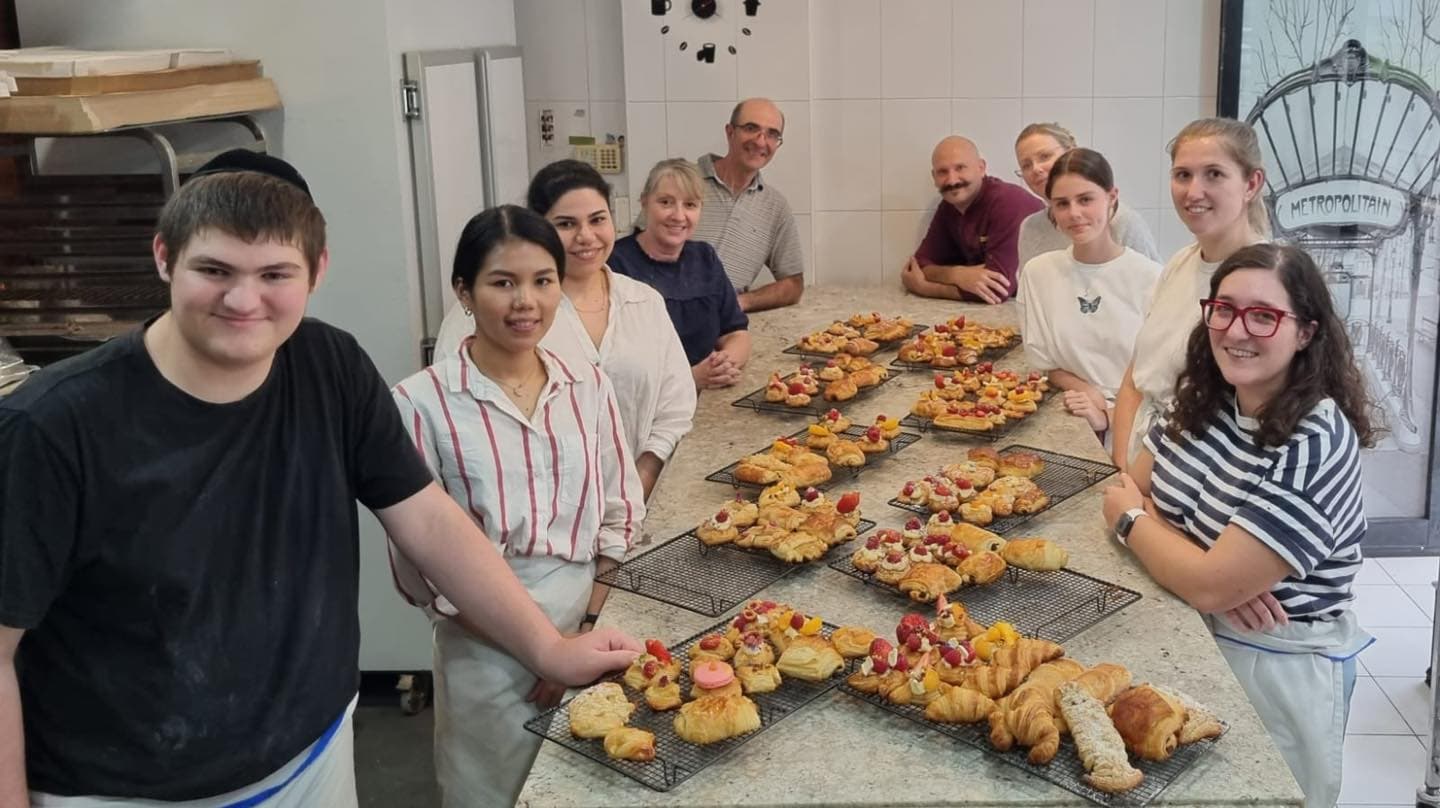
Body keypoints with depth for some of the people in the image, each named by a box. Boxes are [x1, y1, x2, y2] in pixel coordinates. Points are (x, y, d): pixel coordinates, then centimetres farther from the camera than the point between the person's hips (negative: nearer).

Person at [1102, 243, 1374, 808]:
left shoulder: (1315, 444, -26)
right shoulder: (1206, 400, -2)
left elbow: (1210, 587, -29)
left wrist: (1128, 518, -12)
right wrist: (1225, 571, -20)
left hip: (1276, 669, -7)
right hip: (1192, 640, 7)